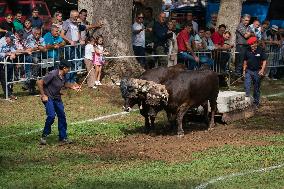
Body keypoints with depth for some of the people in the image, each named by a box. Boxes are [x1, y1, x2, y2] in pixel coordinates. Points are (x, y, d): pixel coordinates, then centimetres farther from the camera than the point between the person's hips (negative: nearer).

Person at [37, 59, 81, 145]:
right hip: (48, 98, -8)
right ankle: (44, 136, -4)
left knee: (62, 116, 6)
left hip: (57, 98, 8)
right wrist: (43, 95, -20)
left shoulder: (63, 76, 0)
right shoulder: (53, 74, -24)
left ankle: (63, 137, 18)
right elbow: (39, 82, -22)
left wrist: (72, 86, 5)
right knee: (51, 116, -21)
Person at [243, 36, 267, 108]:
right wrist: (244, 70, 9)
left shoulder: (260, 50, -6)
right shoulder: (247, 51, 1)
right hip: (248, 71, 2)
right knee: (247, 86, -13)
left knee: (257, 88, 9)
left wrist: (262, 70, -17)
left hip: (257, 72, -2)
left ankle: (256, 103, 19)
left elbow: (264, 61, -5)